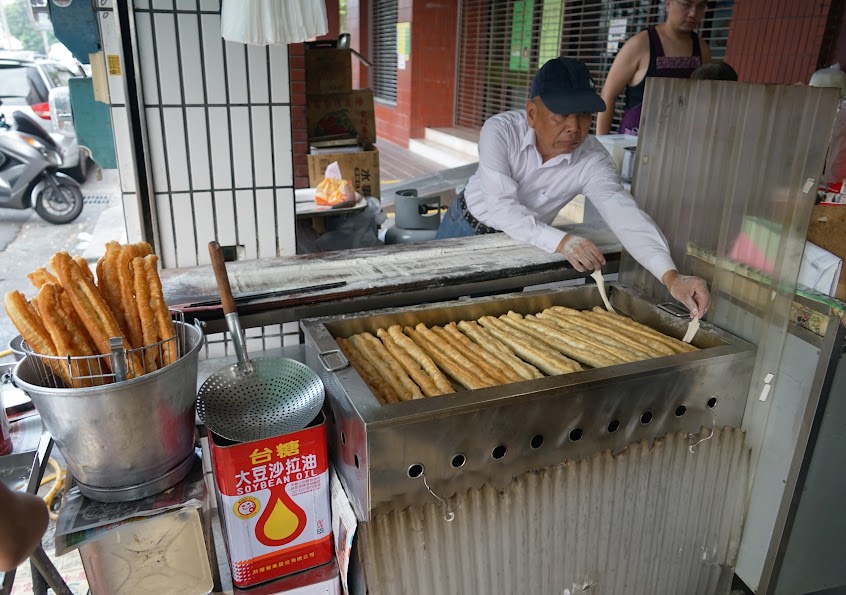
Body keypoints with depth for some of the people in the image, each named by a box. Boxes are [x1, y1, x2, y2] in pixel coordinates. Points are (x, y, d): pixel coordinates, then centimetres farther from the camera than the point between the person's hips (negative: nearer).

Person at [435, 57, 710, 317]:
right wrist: (560, 241, -47)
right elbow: (501, 206, -35)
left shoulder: (593, 160, -24)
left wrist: (671, 276, -49)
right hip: (468, 226, -1)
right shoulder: (500, 131, -28)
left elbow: (625, 215, -34)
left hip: (527, 241, 1)